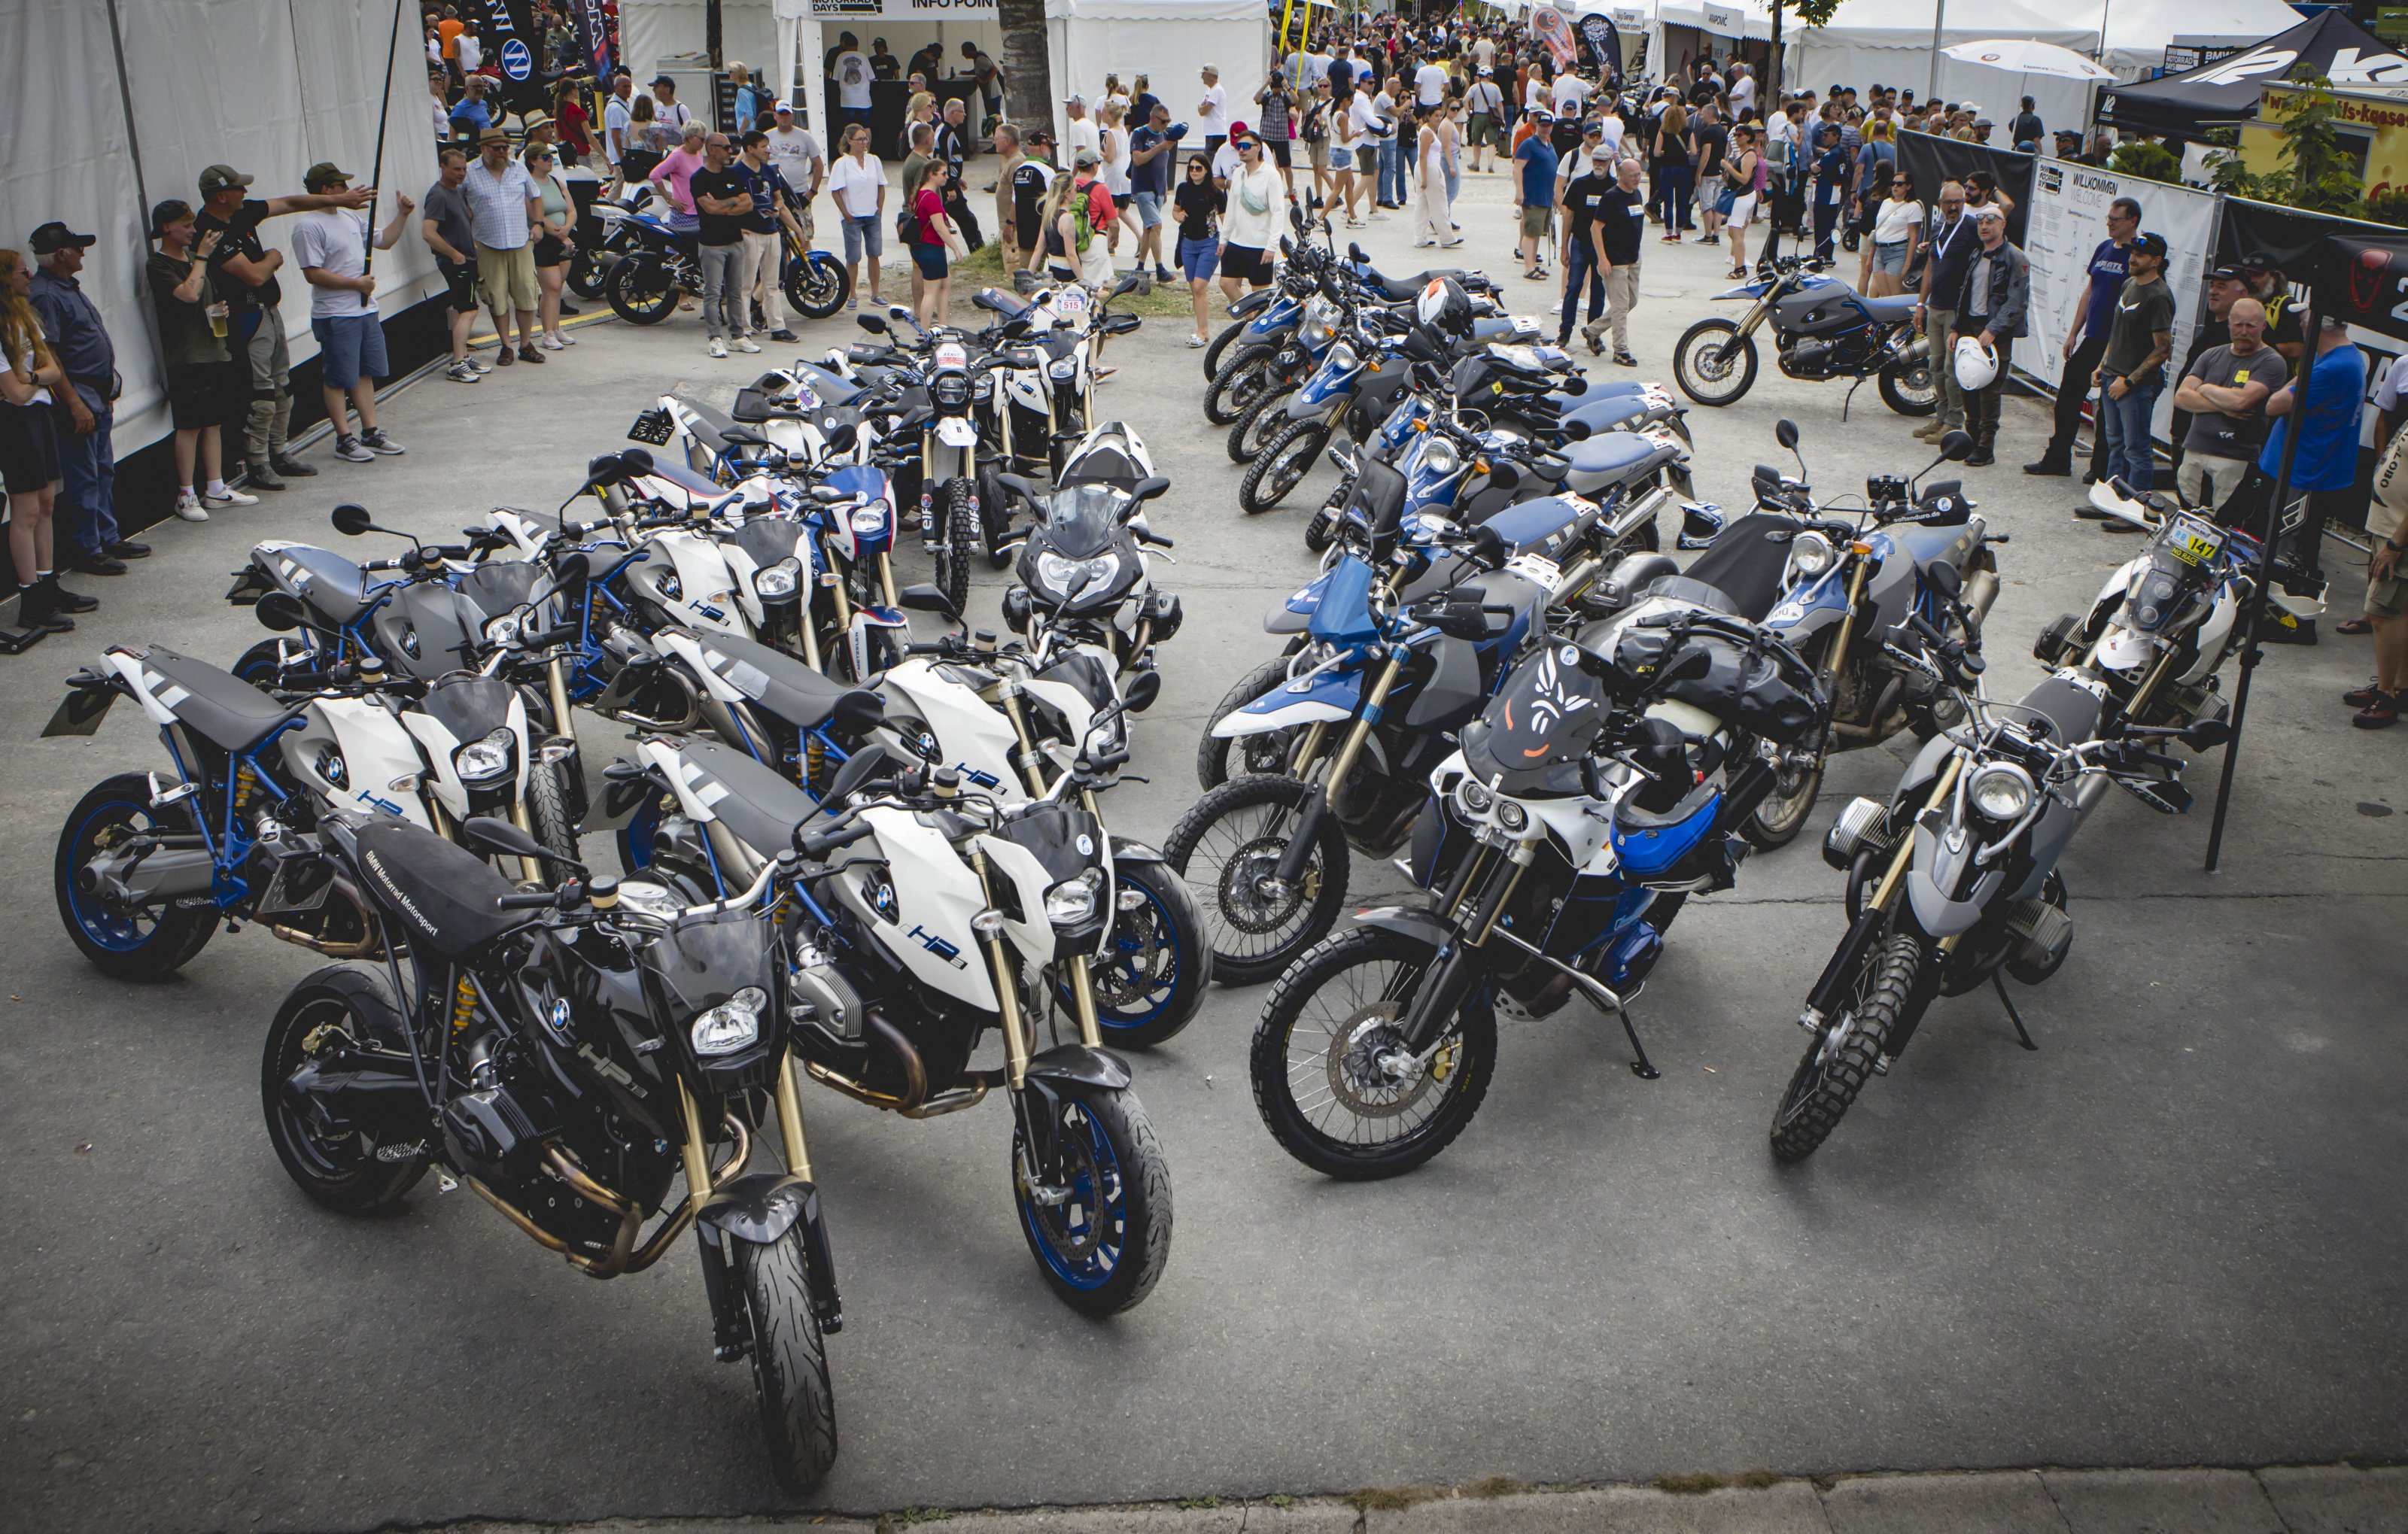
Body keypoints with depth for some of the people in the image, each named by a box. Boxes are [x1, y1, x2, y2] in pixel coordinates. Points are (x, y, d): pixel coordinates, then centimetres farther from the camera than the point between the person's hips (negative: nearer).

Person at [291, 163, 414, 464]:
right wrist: (356, 283, -17)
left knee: (366, 374, 13)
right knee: (337, 379, -1)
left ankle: (371, 433, 21)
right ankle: (345, 439, 6)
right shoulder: (309, 226, -14)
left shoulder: (351, 218, 13)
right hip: (336, 315, -9)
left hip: (366, 310, 9)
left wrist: (402, 215, 12)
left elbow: (384, 240, 24)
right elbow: (313, 274, -19)